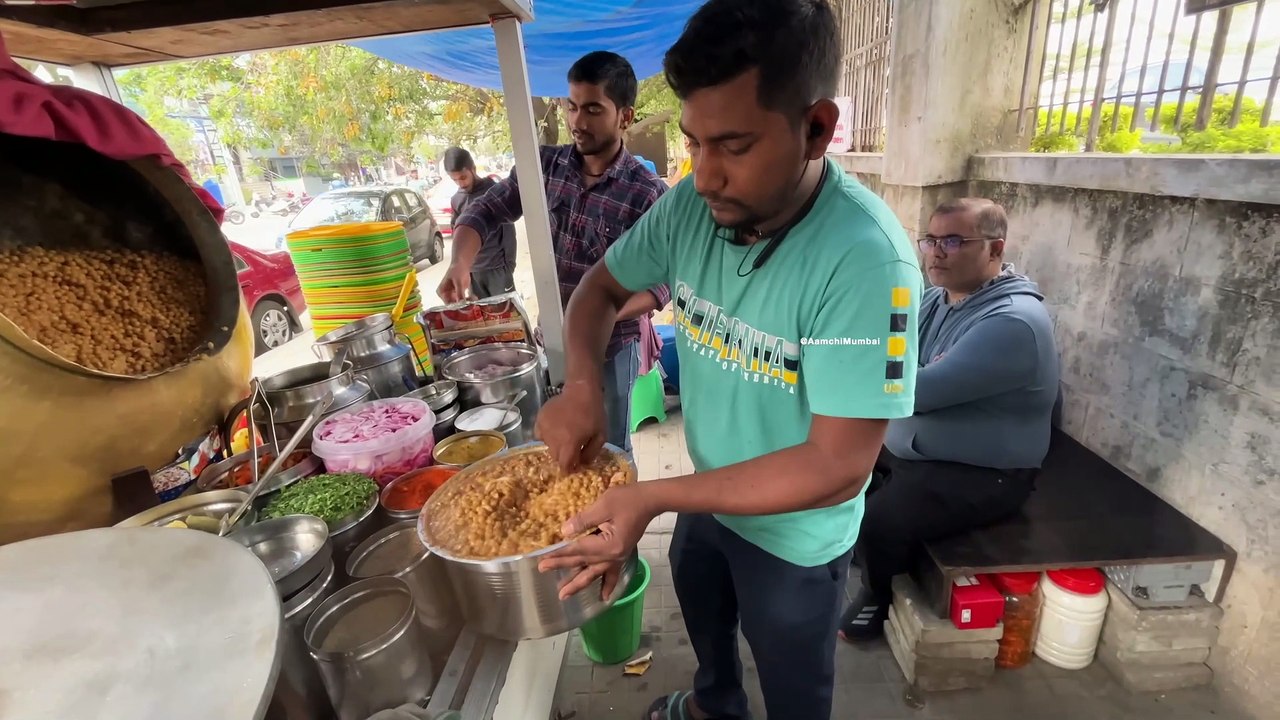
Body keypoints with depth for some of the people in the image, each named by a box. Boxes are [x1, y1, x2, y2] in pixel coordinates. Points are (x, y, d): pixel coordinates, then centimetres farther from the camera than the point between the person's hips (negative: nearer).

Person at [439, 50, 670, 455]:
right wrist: (460, 264, -20)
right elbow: (485, 211, 1)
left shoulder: (647, 194, -16)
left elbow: (660, 283, -17)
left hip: (609, 348, -4)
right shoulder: (545, 166, -3)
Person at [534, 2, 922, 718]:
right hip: (709, 497, 7)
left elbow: (838, 467, -33)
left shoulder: (865, 259, -35)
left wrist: (655, 497, -34)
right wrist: (581, 384, -21)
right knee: (703, 617, 35)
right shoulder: (691, 206, -15)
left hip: (793, 536, -6)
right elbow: (602, 288, -2)